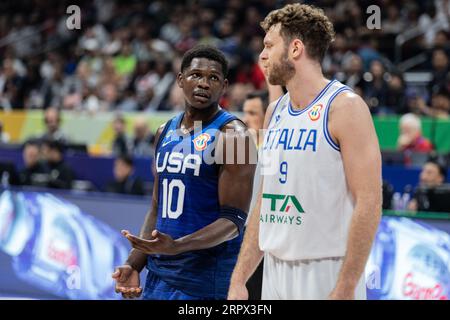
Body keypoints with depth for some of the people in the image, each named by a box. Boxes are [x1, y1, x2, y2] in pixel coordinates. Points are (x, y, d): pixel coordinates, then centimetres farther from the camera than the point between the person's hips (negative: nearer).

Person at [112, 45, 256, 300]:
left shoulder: (232, 135, -11)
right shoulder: (166, 133, 11)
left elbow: (233, 221, -16)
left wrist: (176, 246, -29)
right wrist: (134, 265, 6)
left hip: (206, 278, -7)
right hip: (158, 275, 7)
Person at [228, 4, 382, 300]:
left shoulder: (345, 107, -10)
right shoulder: (275, 112, 13)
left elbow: (369, 204, -15)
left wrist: (344, 291, -20)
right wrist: (239, 279, 11)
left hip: (325, 275, -7)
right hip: (274, 274, 7)